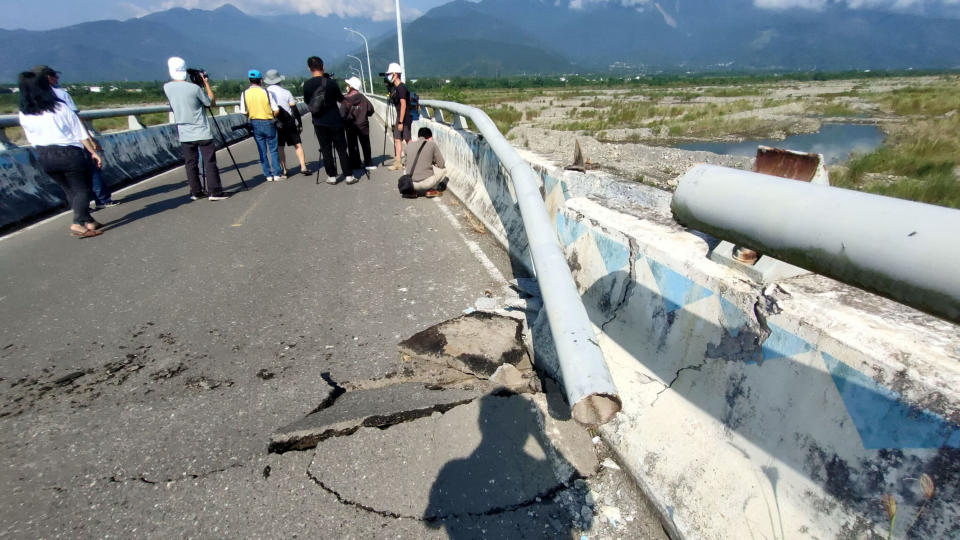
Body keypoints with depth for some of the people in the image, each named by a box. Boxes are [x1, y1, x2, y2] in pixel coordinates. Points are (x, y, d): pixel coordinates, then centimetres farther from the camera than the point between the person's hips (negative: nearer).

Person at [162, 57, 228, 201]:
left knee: (190, 163, 9)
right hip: (202, 133, -4)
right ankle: (215, 192, -5)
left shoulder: (167, 88, 2)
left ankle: (195, 192, 12)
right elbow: (211, 102, 2)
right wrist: (206, 83, 8)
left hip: (184, 135, 4)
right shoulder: (195, 88, -11)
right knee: (210, 162, -1)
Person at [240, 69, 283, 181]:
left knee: (262, 151, 9)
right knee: (273, 149, 6)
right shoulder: (266, 92, -9)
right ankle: (277, 174, 4)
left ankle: (268, 175, 10)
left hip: (255, 124, 3)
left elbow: (244, 112, -1)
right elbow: (276, 110, -10)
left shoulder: (245, 94, -2)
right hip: (268, 123, -2)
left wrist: (253, 116, 18)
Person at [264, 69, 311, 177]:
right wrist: (300, 123, 3)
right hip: (289, 123, 0)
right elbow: (295, 109, -2)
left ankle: (284, 170, 6)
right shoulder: (286, 92, 0)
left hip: (275, 124, 0)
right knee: (298, 144, 4)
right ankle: (303, 167, -4)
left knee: (279, 147, 7)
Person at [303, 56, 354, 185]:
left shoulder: (307, 85, -3)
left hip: (319, 122, 1)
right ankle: (348, 176, 4)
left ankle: (331, 176, 9)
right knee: (341, 149, 4)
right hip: (335, 121, -1)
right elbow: (340, 98, 5)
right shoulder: (331, 82, -9)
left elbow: (307, 102, 8)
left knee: (326, 150, 8)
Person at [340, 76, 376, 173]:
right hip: (362, 125, 2)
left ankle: (355, 164, 7)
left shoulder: (346, 99, -9)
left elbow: (342, 114, -13)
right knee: (365, 144, 10)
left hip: (350, 126, -2)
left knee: (352, 146, 7)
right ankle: (368, 164, 10)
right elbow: (371, 110, 1)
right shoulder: (363, 98, -2)